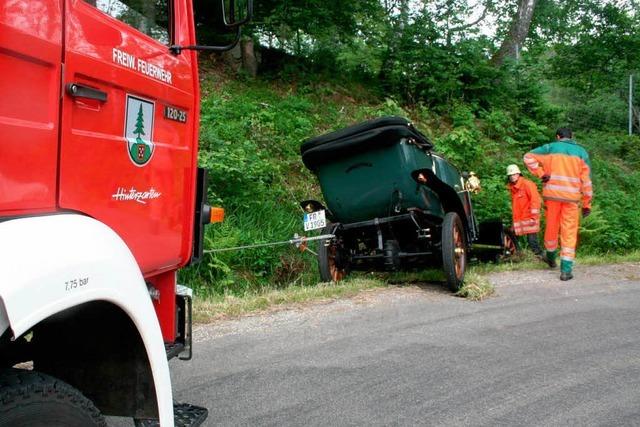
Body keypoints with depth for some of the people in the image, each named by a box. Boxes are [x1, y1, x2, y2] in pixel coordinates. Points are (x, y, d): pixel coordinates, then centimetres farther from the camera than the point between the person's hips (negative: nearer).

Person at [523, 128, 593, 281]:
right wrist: (587, 204, 7)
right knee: (569, 233, 2)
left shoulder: (550, 148, 7)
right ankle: (566, 270, -3)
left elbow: (529, 157, -5)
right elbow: (586, 180, 4)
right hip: (571, 198, -1)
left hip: (552, 194, 1)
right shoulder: (581, 152, 7)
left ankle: (551, 257, 37)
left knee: (551, 227, 17)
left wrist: (540, 173, -3)